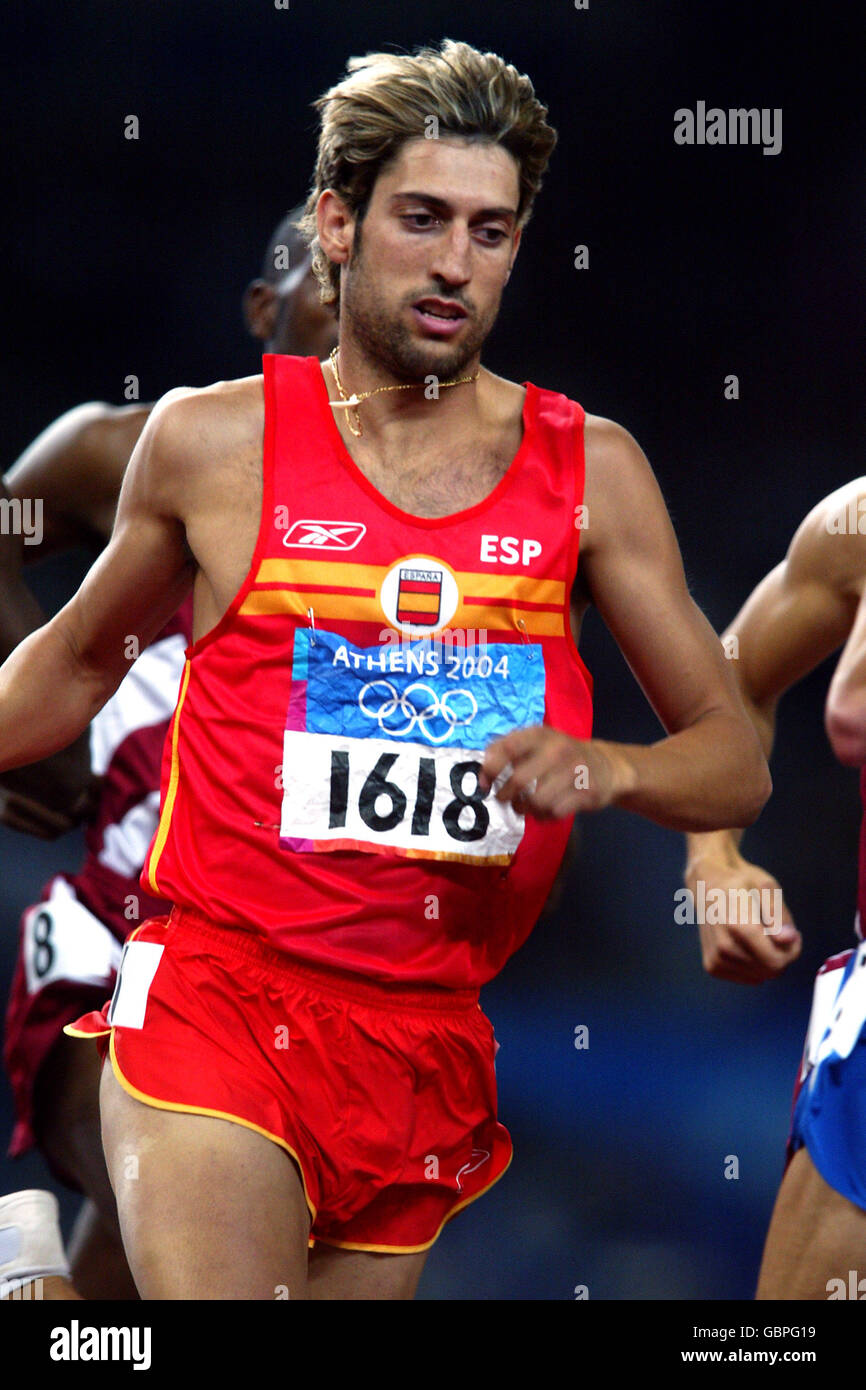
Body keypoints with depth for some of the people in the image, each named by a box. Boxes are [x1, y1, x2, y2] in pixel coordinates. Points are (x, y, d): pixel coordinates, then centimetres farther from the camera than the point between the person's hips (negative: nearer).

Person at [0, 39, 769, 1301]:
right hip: (217, 997, -3)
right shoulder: (213, 442, 2)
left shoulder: (588, 469, 6)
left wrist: (611, 770, -13)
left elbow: (736, 760, 7)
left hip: (431, 1041, 3)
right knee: (214, 1291, -26)